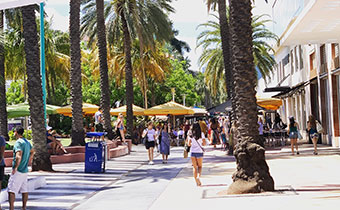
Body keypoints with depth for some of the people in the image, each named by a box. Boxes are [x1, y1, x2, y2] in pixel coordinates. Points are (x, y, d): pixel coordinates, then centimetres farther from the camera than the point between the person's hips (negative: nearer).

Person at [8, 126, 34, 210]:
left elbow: (18, 156, -28)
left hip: (18, 171, -9)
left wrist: (15, 167, -20)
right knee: (24, 190, 13)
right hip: (25, 170, 9)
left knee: (11, 190, -9)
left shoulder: (18, 142, -16)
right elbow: (32, 151, 30)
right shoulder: (27, 142, 12)